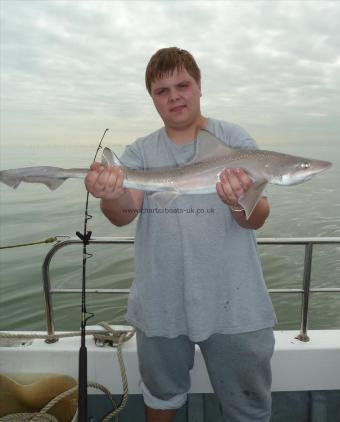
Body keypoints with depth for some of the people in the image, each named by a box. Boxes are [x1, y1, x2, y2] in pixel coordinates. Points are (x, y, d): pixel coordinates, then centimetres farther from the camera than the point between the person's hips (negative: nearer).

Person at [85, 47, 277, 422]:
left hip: (233, 305, -1)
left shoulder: (235, 140, -3)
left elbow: (257, 219, -10)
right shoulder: (139, 152, 3)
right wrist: (111, 195, -36)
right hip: (160, 306, 2)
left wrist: (240, 203, -34)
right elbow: (124, 214, -13)